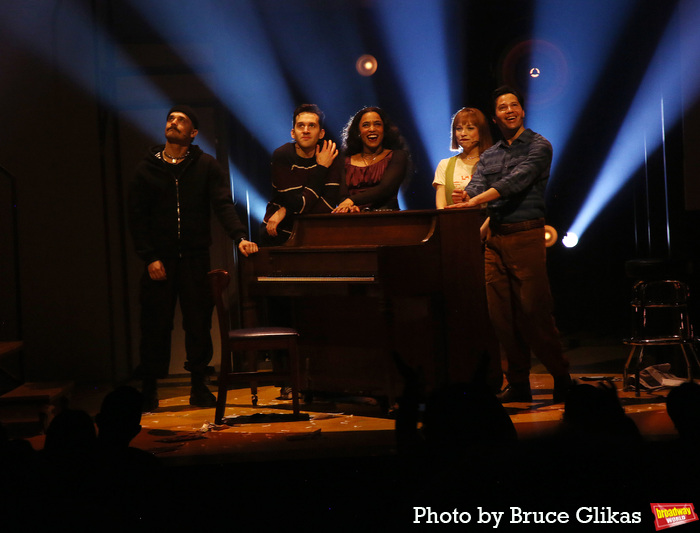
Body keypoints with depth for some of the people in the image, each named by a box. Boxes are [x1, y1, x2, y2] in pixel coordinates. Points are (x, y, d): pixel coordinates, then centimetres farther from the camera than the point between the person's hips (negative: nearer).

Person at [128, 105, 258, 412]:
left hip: (195, 259, 0)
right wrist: (149, 257, -6)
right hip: (160, 260, 0)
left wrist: (239, 237, -22)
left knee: (199, 323, 2)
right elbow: (137, 217, 4)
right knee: (155, 326, 1)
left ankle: (199, 387, 13)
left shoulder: (206, 166, 6)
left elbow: (223, 204, -5)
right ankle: (149, 390, 9)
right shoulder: (147, 168, 7)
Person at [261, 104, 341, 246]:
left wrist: (286, 211, -13)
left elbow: (329, 207, -9)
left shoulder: (331, 156, -1)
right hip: (278, 234, -2)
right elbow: (300, 205, -15)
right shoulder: (281, 155, -8)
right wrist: (321, 168, -9)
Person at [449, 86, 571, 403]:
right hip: (495, 238, 6)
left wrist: (477, 200, -25)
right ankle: (518, 385, 12)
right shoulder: (488, 156, 18)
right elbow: (475, 187, 3)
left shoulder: (538, 146, 0)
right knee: (502, 315, 4)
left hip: (526, 235, -6)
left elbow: (518, 180, -15)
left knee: (534, 312, -8)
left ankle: (562, 379, 4)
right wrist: (464, 200, -23)